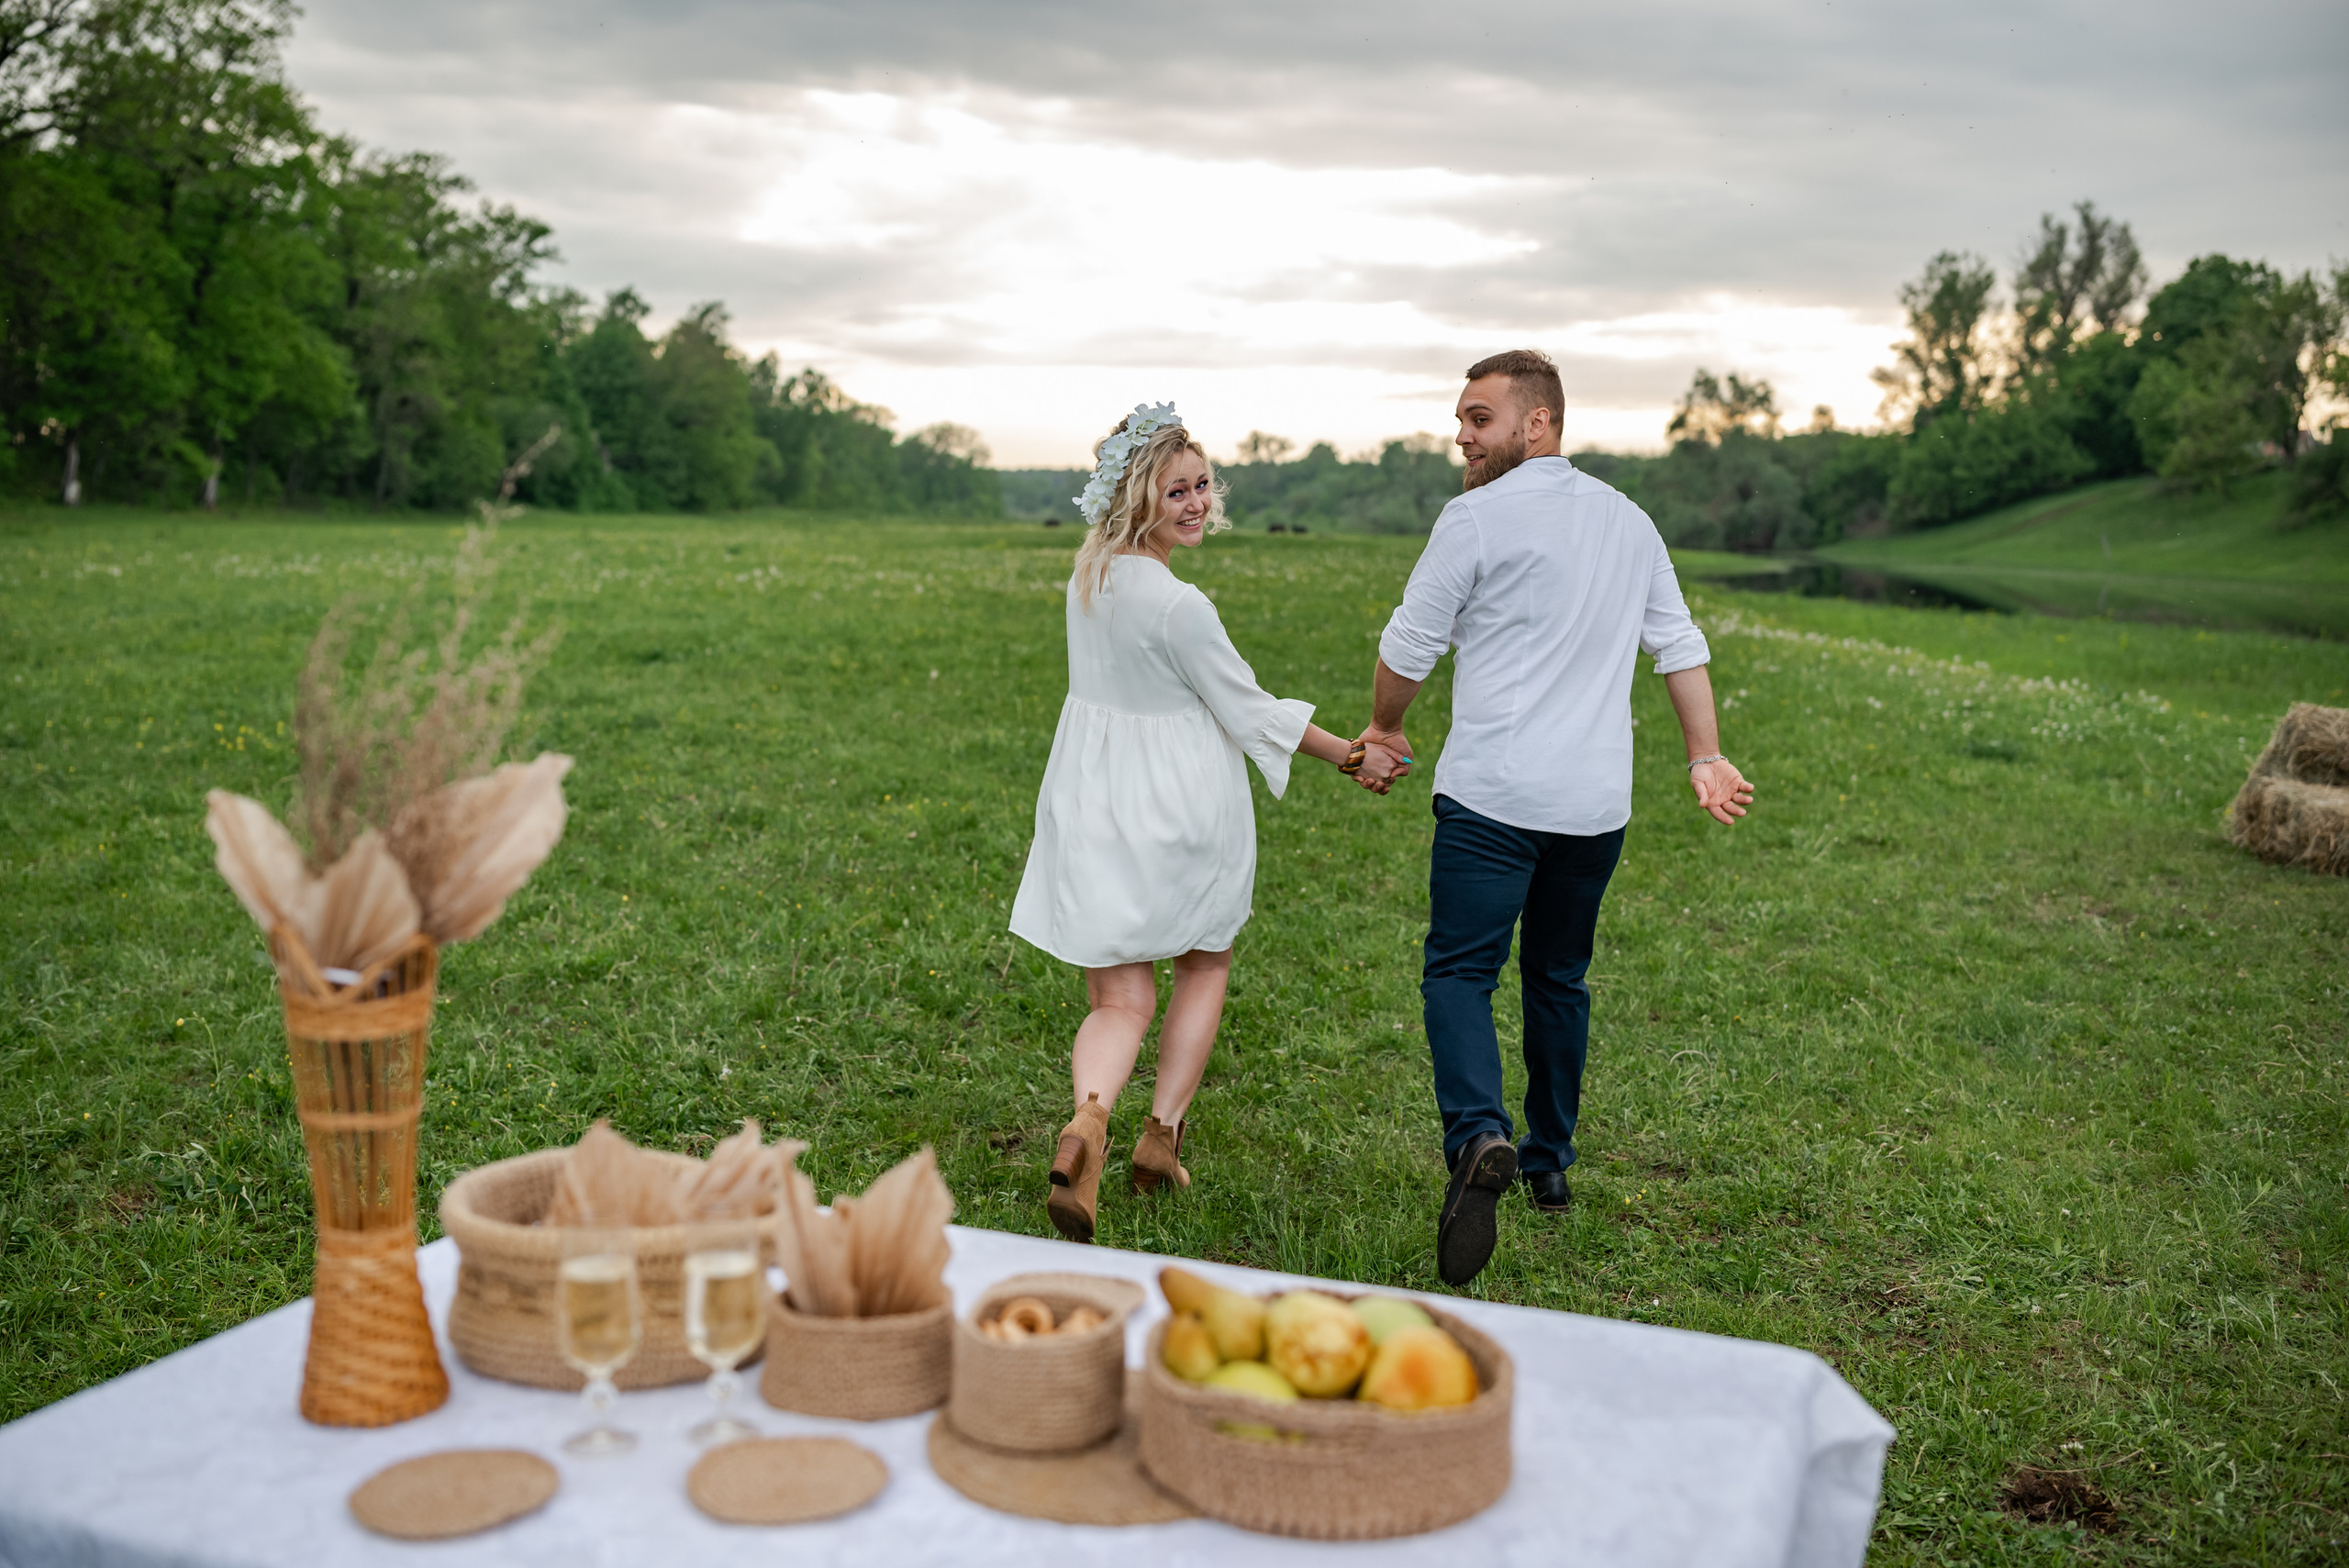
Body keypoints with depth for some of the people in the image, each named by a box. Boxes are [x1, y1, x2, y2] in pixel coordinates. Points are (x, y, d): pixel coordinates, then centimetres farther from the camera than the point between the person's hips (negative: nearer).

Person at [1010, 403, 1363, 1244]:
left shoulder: (1090, 567, 0)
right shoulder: (1178, 606, -22)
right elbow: (1250, 710, -11)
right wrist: (1347, 753, 1)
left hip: (1092, 801, 5)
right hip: (1180, 806, -5)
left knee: (1118, 999, 6)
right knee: (1204, 965, 22)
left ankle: (1088, 1118, -22)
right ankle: (1162, 1134, 20)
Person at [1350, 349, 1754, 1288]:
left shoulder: (1477, 517, -5)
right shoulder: (1628, 521, 14)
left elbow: (1407, 647, -1)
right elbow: (1679, 645, 15)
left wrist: (1384, 732, 16)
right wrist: (1707, 759, 20)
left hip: (1494, 796, -6)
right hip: (1598, 802, 6)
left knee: (1460, 972, -6)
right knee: (1558, 978, 18)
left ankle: (1479, 1136, -29)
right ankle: (1550, 1161, 27)